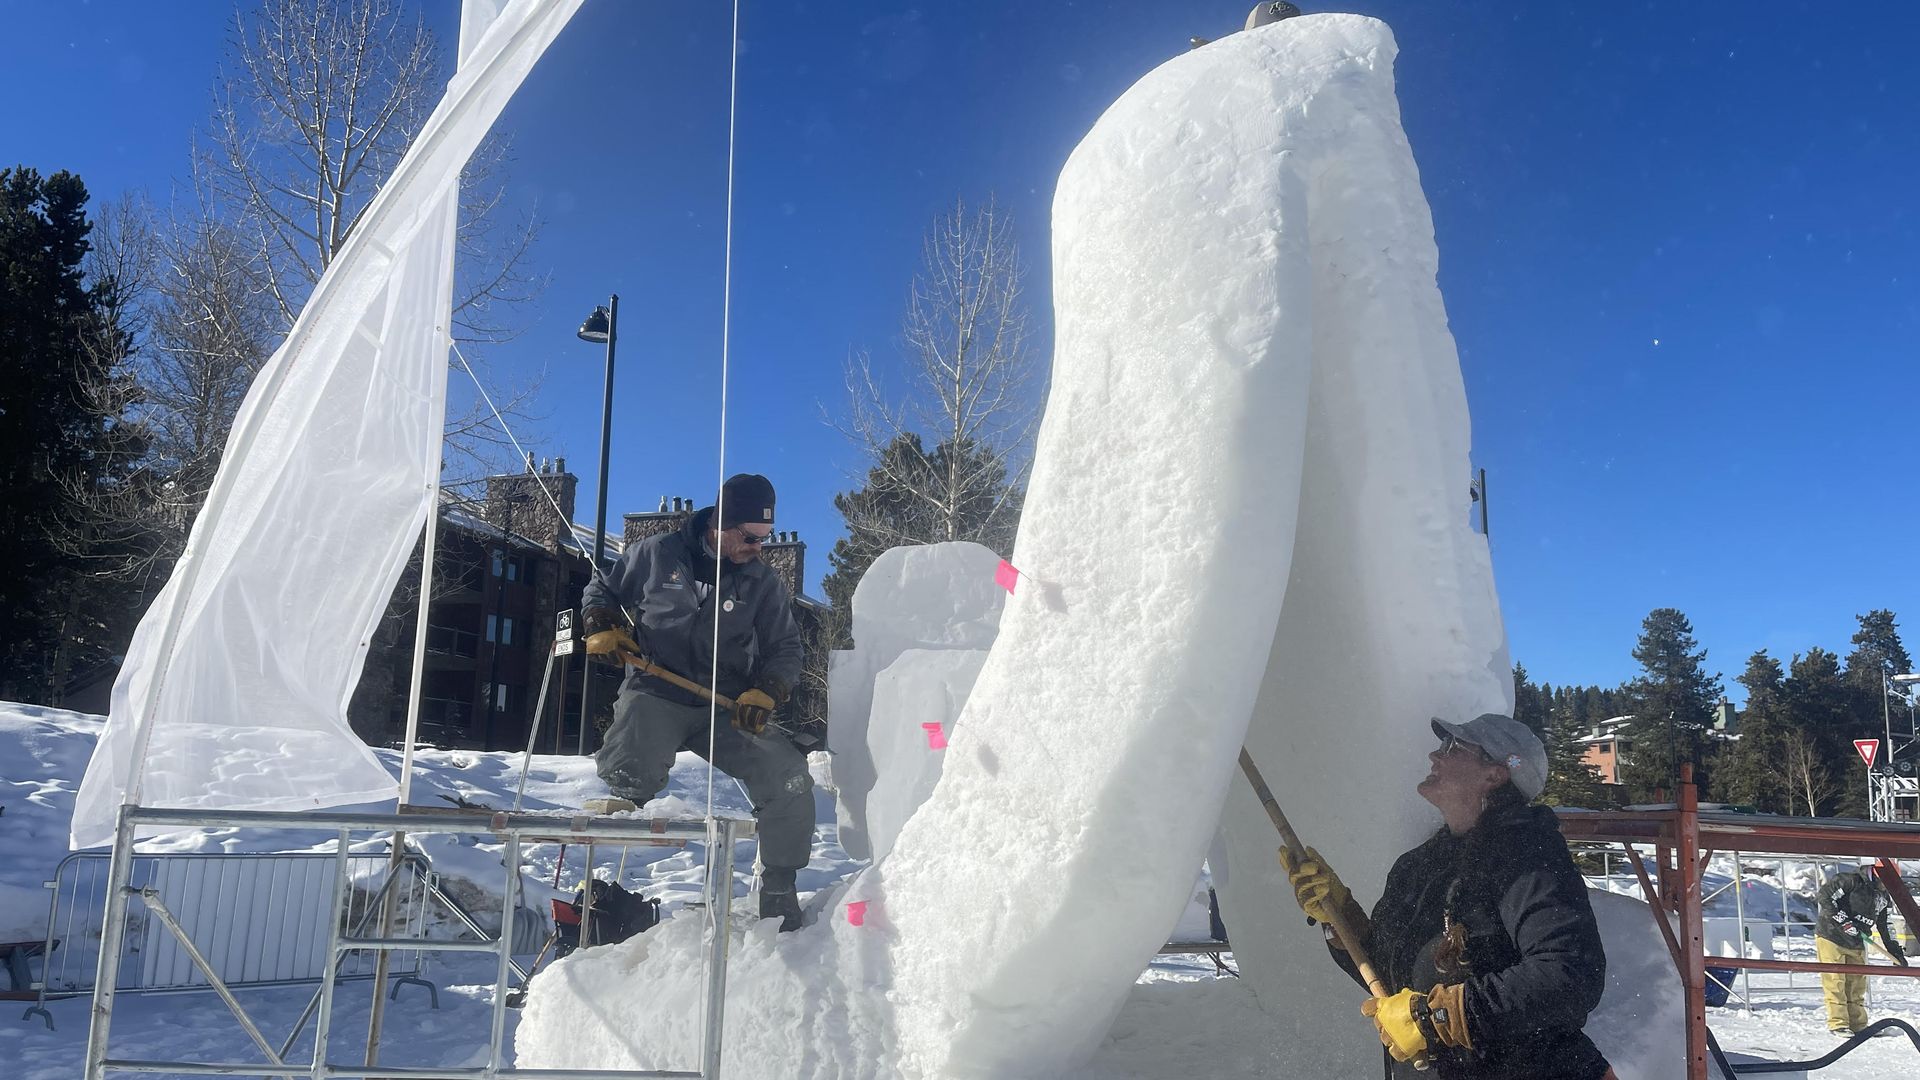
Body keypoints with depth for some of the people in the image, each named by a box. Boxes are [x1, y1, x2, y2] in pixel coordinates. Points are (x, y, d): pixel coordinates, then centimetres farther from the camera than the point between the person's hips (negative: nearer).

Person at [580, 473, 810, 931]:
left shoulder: (763, 582, 6)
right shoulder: (657, 554, 2)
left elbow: (784, 648, 8)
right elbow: (603, 589, 18)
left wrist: (765, 691, -12)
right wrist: (602, 628, -2)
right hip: (655, 695, -2)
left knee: (790, 780, -12)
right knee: (629, 778, -33)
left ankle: (778, 892, 5)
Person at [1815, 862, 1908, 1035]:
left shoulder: (1884, 897, 10)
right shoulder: (1851, 880, -15)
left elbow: (1885, 926, 18)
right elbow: (1824, 895, -21)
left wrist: (1896, 952, 15)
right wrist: (1843, 920, -24)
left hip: (1856, 945, 8)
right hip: (1830, 938, -8)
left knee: (1857, 984, 9)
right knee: (1835, 982, -7)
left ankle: (1858, 1024, 18)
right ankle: (1838, 1023, -3)